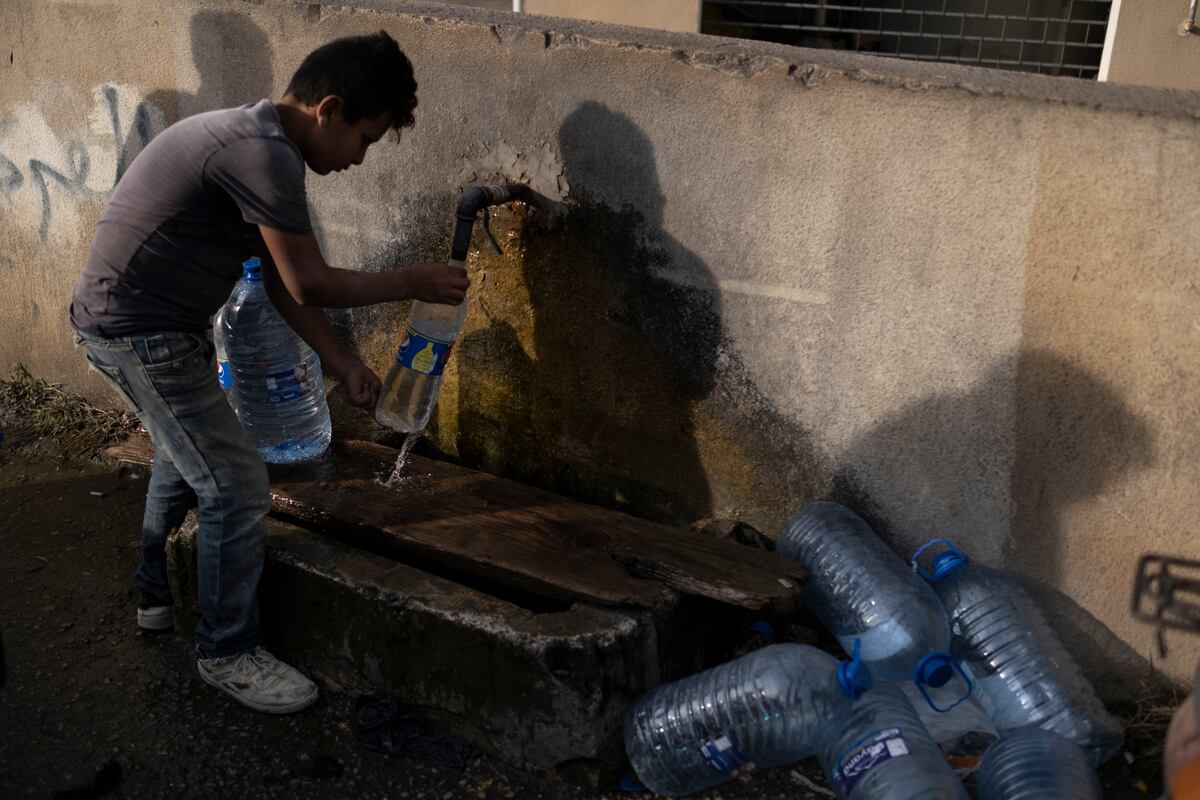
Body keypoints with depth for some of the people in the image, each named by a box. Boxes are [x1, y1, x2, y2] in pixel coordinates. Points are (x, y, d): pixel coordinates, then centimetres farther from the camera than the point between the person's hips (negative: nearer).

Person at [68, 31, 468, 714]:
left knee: (187, 454, 30)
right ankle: (229, 653, 11)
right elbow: (310, 283, -21)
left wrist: (343, 363, 7)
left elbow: (282, 281, 10)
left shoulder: (258, 141, 9)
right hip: (143, 333, -11)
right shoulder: (264, 154, -23)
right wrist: (412, 283, -9)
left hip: (120, 319, 11)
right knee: (237, 489, -5)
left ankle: (158, 596, 47)